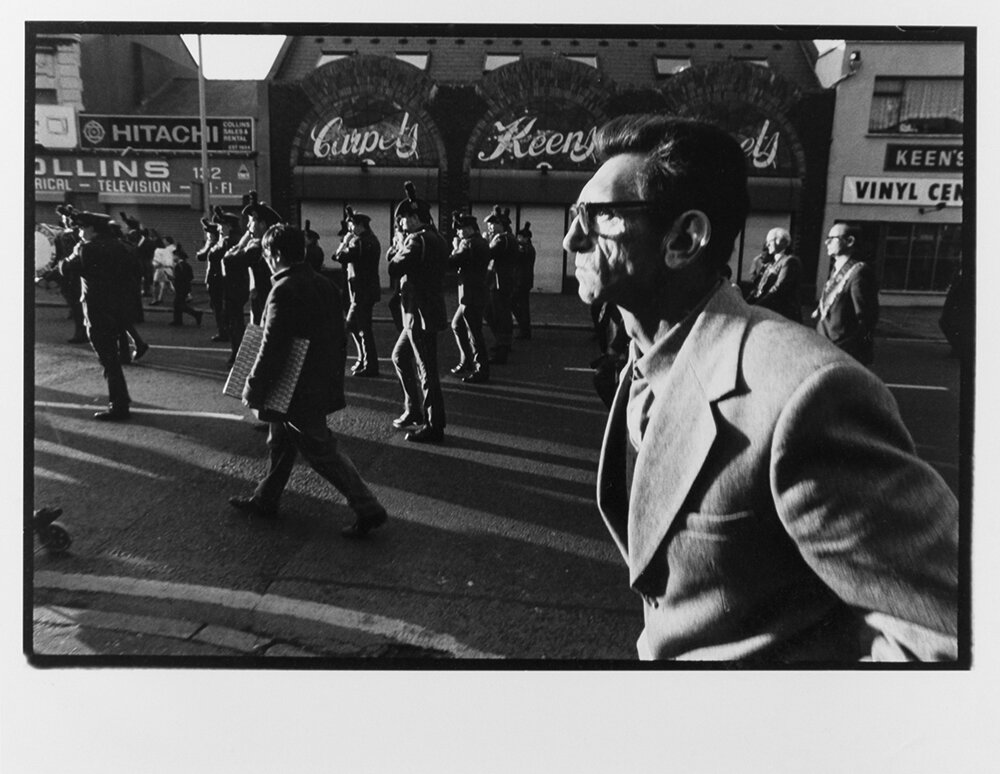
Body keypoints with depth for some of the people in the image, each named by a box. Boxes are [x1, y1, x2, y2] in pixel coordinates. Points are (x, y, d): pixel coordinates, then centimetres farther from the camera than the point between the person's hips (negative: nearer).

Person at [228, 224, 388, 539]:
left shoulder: (284, 291, -20)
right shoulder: (325, 286, 6)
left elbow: (272, 349, -23)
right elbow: (339, 340, 11)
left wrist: (253, 391, -13)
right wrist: (335, 378, 21)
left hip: (298, 392, -9)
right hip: (323, 384, 9)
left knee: (322, 451, 0)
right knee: (280, 443, 22)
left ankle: (368, 509, 5)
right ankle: (265, 501, 38)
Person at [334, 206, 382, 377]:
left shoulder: (361, 241, -16)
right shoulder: (371, 239, 15)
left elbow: (340, 256, -21)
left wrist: (345, 241, -6)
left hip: (363, 291, -10)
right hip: (368, 289, 10)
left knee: (363, 328, -5)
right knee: (352, 324, 18)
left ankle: (370, 366, 1)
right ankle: (363, 359, 24)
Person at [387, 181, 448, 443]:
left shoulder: (418, 240, -17)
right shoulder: (435, 238, 13)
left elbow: (394, 270, -21)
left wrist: (397, 252, -3)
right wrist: (402, 253, 5)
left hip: (421, 316, -10)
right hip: (419, 315, 10)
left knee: (426, 371, -3)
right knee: (400, 356, 22)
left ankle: (434, 427, 7)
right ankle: (414, 410, 30)